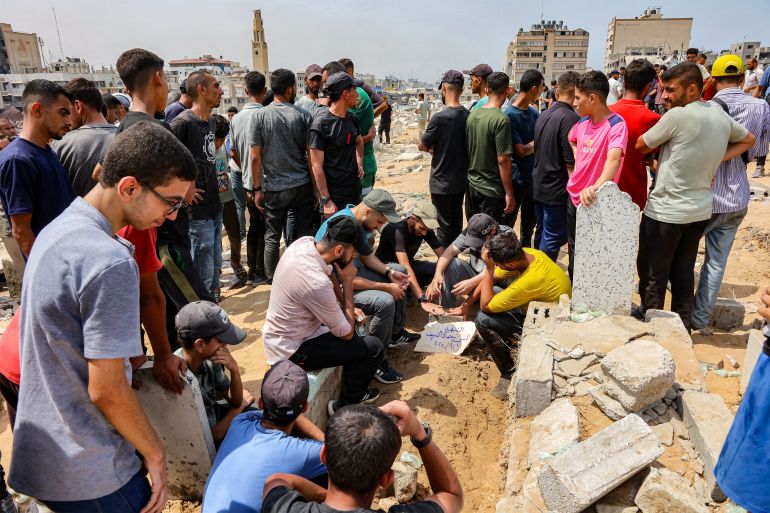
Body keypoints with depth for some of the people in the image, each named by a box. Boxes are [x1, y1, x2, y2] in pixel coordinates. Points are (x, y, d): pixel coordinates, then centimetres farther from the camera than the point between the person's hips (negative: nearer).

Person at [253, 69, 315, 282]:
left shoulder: (260, 115, -4)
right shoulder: (303, 116, -3)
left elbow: (255, 157, -5)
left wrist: (257, 188, 3)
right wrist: (316, 188, 7)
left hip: (274, 188, 0)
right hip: (302, 185, 1)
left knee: (272, 237, 11)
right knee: (305, 234, 10)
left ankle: (271, 280, 21)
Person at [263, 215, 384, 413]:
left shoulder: (304, 242, -11)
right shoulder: (317, 283, -35)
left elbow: (328, 272, 10)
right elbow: (346, 334, -19)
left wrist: (347, 306, -1)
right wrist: (347, 283, -17)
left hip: (277, 334, 9)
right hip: (292, 351, -9)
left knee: (354, 320, 24)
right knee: (374, 348, -8)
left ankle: (353, 389, 35)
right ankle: (346, 405, 16)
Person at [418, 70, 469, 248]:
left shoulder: (440, 118, -20)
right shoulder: (468, 116, -2)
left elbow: (422, 146, -9)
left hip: (442, 183, -6)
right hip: (461, 181, 6)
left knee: (445, 226, 4)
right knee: (457, 223, 17)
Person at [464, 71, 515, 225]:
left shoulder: (472, 114, 2)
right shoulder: (501, 120, -18)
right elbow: (503, 160, -20)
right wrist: (509, 194, -14)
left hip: (471, 185, 7)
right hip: (492, 190, -7)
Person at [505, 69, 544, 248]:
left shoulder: (534, 112, 6)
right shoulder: (510, 115, -17)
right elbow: (521, 151, -18)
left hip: (533, 176, 7)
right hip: (516, 179, -7)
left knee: (530, 220, 20)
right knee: (508, 222, 6)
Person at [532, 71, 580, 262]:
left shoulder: (543, 115, 6)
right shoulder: (570, 118, -18)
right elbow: (571, 162, -19)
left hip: (538, 186, 9)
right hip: (557, 190, -8)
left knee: (541, 233, 19)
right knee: (554, 238, 1)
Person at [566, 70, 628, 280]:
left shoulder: (616, 124, -20)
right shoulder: (582, 122, 3)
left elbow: (613, 159, -37)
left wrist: (596, 187, -54)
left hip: (594, 203, -7)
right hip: (574, 197, 7)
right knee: (574, 253, 21)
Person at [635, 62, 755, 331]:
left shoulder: (678, 115, -19)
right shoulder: (721, 114, 4)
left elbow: (641, 146, -10)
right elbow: (748, 139, 21)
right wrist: (717, 158, 8)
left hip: (666, 211, -7)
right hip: (701, 210, 8)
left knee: (653, 274, 6)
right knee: (683, 273, 17)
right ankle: (682, 326, 27)